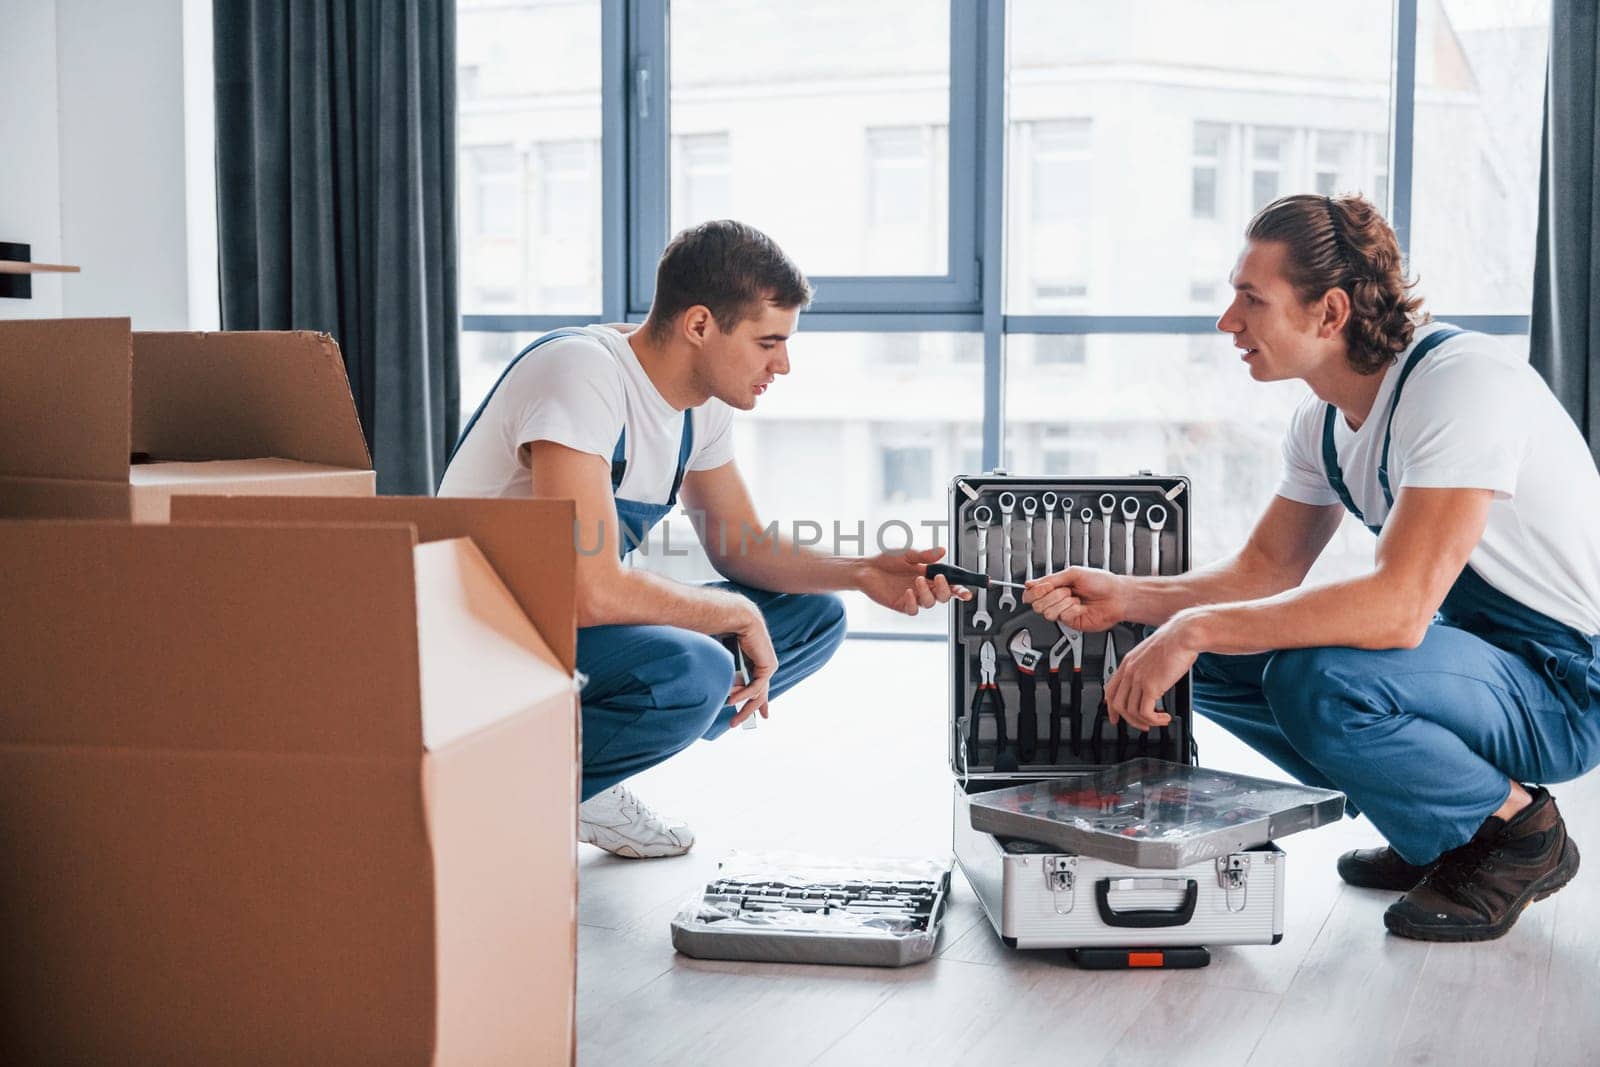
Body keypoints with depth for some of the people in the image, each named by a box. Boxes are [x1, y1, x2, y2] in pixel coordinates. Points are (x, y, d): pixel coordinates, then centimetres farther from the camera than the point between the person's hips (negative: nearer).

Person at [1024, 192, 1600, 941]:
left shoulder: (1459, 383, -25)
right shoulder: (1325, 421, 3)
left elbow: (1399, 606, -34)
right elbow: (1265, 570, 10)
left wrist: (1195, 629, -30)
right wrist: (1122, 599, -6)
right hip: (1462, 650, 9)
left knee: (1319, 680, -33)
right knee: (1215, 662, 4)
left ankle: (1519, 830, -6)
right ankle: (1439, 835, 11)